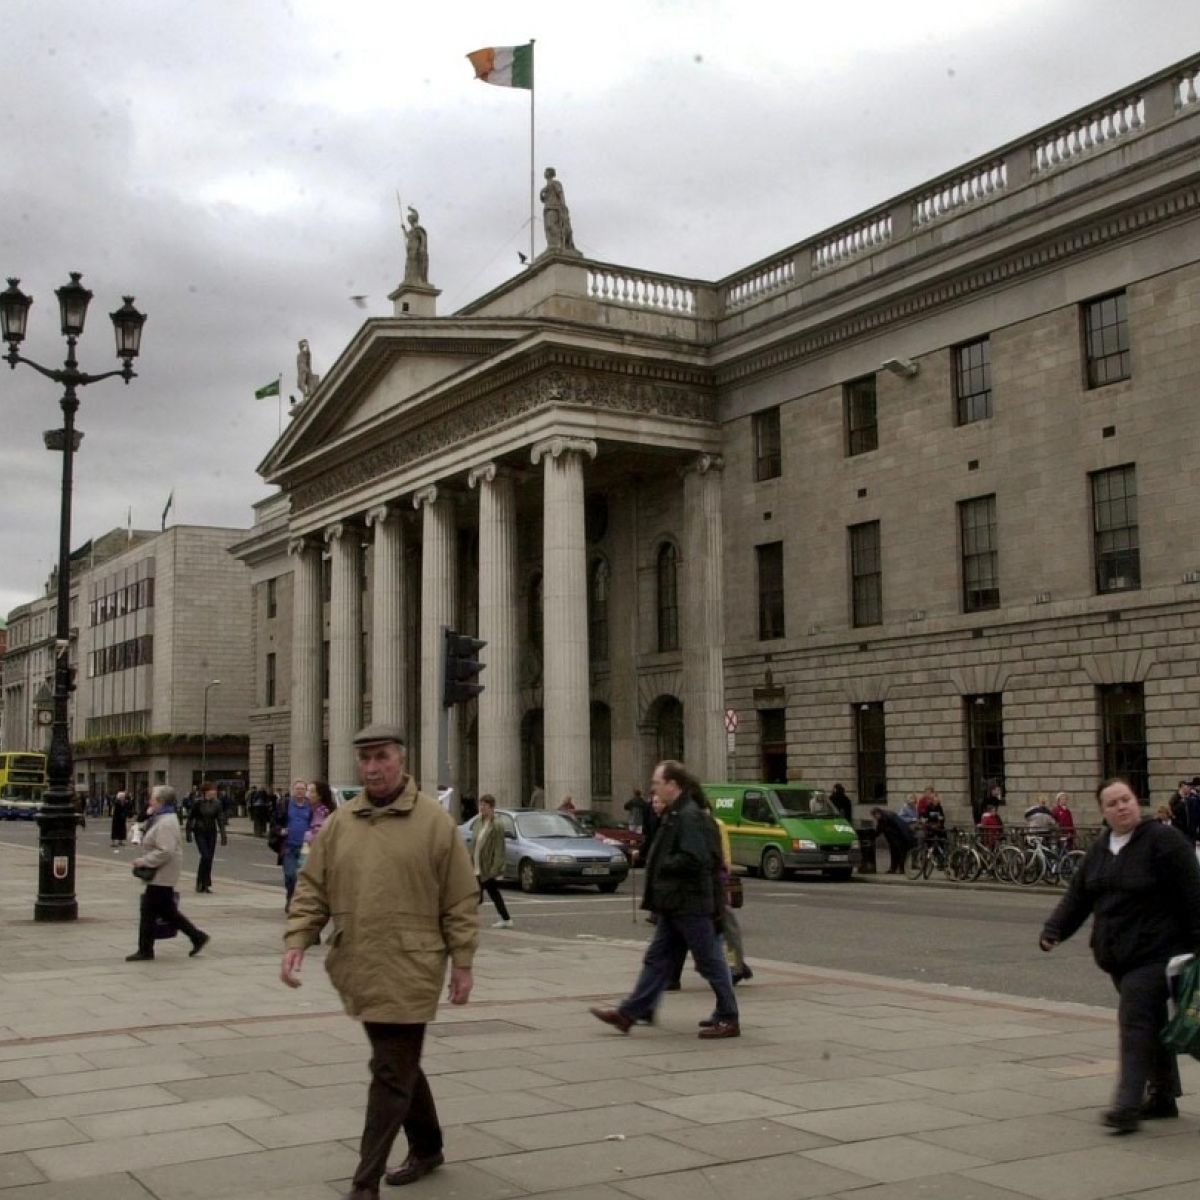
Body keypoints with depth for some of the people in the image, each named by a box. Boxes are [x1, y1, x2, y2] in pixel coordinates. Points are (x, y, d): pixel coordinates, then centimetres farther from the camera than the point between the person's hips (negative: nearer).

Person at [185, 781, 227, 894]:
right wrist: (188, 832, -4)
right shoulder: (198, 803, -8)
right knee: (205, 856, -14)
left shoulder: (217, 803, 0)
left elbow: (220, 819, 1)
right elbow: (190, 817, -2)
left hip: (211, 833, 4)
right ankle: (200, 883, -1)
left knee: (210, 858, 4)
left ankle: (205, 884, 14)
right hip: (200, 833, -4)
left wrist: (223, 836, -2)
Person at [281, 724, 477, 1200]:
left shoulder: (434, 821, -6)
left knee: (391, 1076, -3)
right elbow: (312, 889, 9)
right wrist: (296, 941, -5)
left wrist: (462, 962, -6)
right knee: (399, 1065, 20)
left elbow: (461, 900, -4)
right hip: (360, 969, 5)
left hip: (409, 971, -5)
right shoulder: (339, 823, 7)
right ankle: (427, 1148, 39)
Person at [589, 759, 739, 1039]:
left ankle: (728, 1021, 7)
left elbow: (693, 859, -26)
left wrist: (661, 866, -15)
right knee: (657, 959, 11)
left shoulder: (691, 817, -18)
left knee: (710, 962, -1)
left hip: (691, 904, -11)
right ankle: (629, 1013, 15)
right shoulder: (676, 814, 15)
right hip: (676, 904, 11)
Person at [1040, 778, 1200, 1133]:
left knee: (1136, 1020, -15)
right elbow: (1078, 894, 10)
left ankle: (1128, 1105, -15)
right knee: (1152, 1023, 17)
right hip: (1118, 956, 7)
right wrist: (1054, 929, -3)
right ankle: (1163, 1096, 28)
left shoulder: (1164, 840, -11)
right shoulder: (1100, 848, 11)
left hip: (1154, 953, -7)